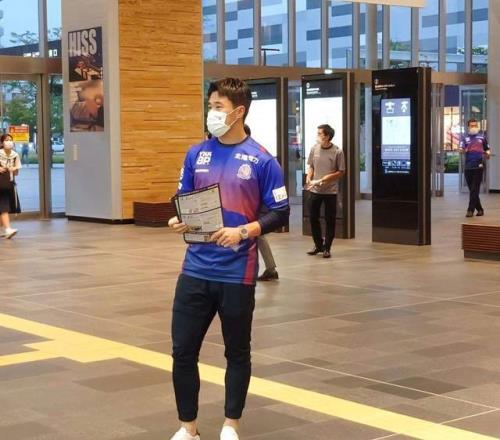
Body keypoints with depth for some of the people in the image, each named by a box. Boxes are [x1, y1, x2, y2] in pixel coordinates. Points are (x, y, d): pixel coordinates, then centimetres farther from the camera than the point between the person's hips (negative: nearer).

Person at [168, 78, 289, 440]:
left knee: (237, 352, 11)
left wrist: (243, 232, -19)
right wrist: (179, 221, -8)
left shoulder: (262, 161, -6)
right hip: (196, 270, 3)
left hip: (237, 273, -3)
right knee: (183, 351, 4)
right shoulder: (197, 154, 6)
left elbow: (279, 213, -4)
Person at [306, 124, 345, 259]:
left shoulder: (337, 152, -10)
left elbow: (341, 172, -6)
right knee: (313, 218, 9)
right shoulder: (314, 149, 0)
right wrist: (308, 178, -7)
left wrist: (326, 178, -17)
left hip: (330, 191, -3)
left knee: (330, 220, 3)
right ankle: (318, 245, 26)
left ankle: (326, 248, 15)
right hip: (315, 190, 3)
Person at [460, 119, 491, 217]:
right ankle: (479, 209, 20)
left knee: (475, 189, -8)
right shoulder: (465, 138, 8)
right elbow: (461, 149, -5)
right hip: (468, 166, 2)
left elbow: (487, 149, 13)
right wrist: (462, 150, -28)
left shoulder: (482, 136, 8)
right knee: (472, 190, 7)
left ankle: (470, 210, -8)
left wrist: (487, 154, -8)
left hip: (479, 166, -2)